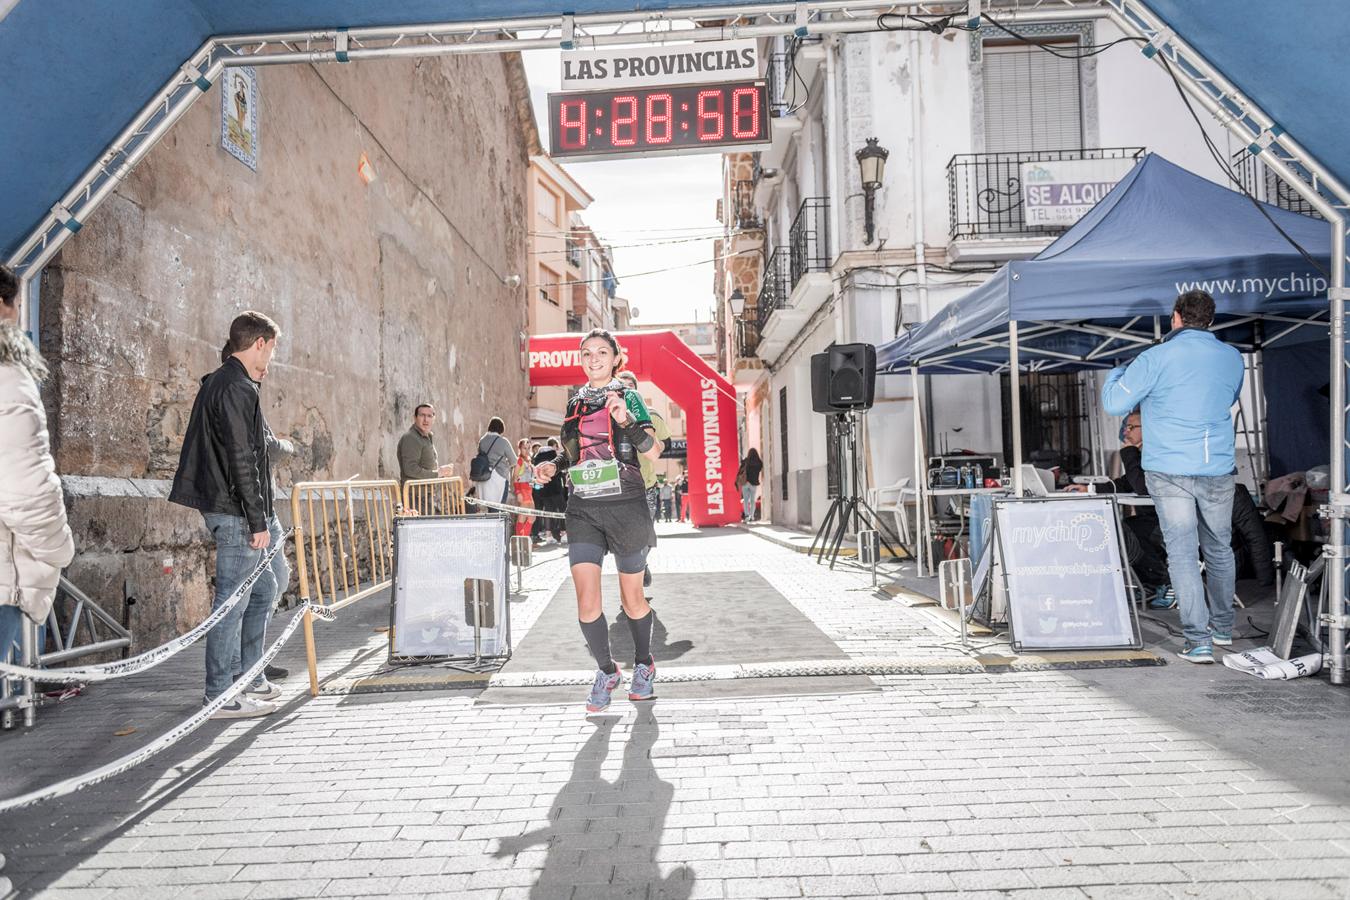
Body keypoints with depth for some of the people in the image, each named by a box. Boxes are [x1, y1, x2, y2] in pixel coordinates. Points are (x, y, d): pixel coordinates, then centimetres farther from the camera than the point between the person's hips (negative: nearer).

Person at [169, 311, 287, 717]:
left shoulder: (218, 383, 17)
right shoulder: (237, 389, -16)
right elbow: (241, 459, -21)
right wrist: (258, 520, -20)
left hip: (236, 511, 11)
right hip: (236, 513, -11)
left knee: (263, 589, 19)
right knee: (232, 602, -4)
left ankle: (252, 680, 28)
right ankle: (221, 698, 5)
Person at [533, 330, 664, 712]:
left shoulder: (628, 397, -1)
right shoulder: (575, 401, 12)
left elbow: (654, 452, -10)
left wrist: (626, 421, -26)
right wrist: (554, 464, 5)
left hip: (625, 507, -3)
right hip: (583, 509, 3)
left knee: (631, 598, 10)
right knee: (587, 602, -8)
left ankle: (644, 665, 35)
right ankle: (607, 671, 15)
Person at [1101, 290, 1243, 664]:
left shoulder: (1157, 358, -10)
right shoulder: (1232, 358, 7)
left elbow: (1113, 403, -7)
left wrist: (1117, 373, 12)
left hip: (1170, 471, -4)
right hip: (1219, 469, 4)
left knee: (1182, 553, -1)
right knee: (1219, 549, 19)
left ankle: (1198, 639, -4)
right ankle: (1223, 626, 34)